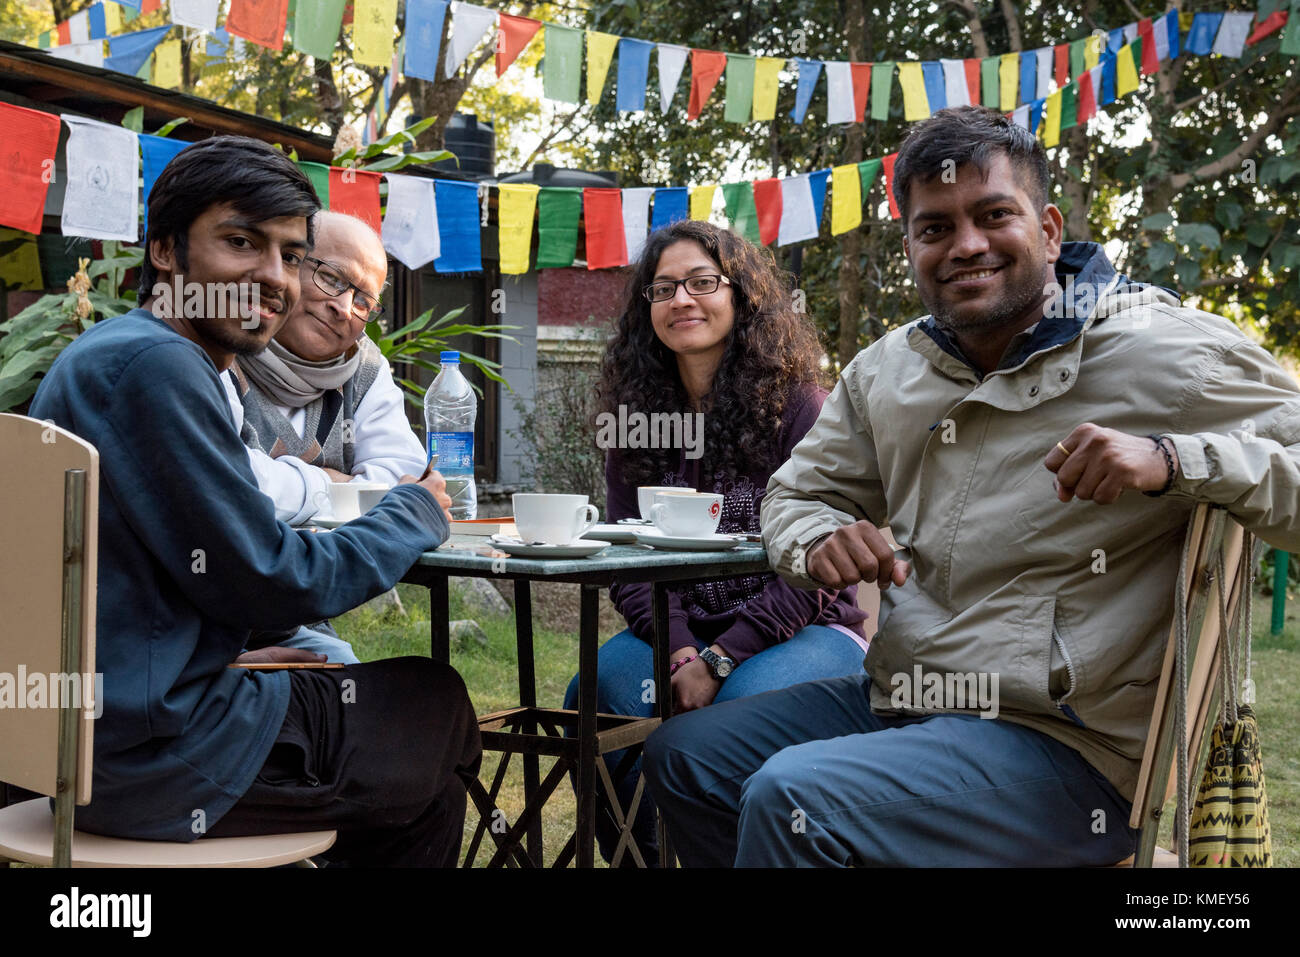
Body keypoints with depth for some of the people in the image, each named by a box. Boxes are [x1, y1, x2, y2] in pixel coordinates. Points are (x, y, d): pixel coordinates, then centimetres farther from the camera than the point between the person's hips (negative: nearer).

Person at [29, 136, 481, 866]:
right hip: (156, 753, -10)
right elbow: (275, 582, -19)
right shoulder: (156, 364, -20)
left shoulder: (109, 354, 12)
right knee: (439, 707, 7)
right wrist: (416, 514, -4)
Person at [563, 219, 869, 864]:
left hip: (803, 631, -3)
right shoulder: (637, 415, 6)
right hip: (678, 633, 4)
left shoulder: (796, 405, -8)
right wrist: (678, 648, -18)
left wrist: (719, 659, -21)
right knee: (598, 693, -25)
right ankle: (637, 856, -3)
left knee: (737, 709, -34)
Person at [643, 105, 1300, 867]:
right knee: (682, 755, 8)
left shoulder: (1163, 351, -12)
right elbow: (798, 491, 18)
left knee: (790, 797, -27)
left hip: (1063, 746, -7)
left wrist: (1174, 459, -33)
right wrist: (818, 544, -6)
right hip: (895, 703, 7)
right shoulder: (885, 372, 7)